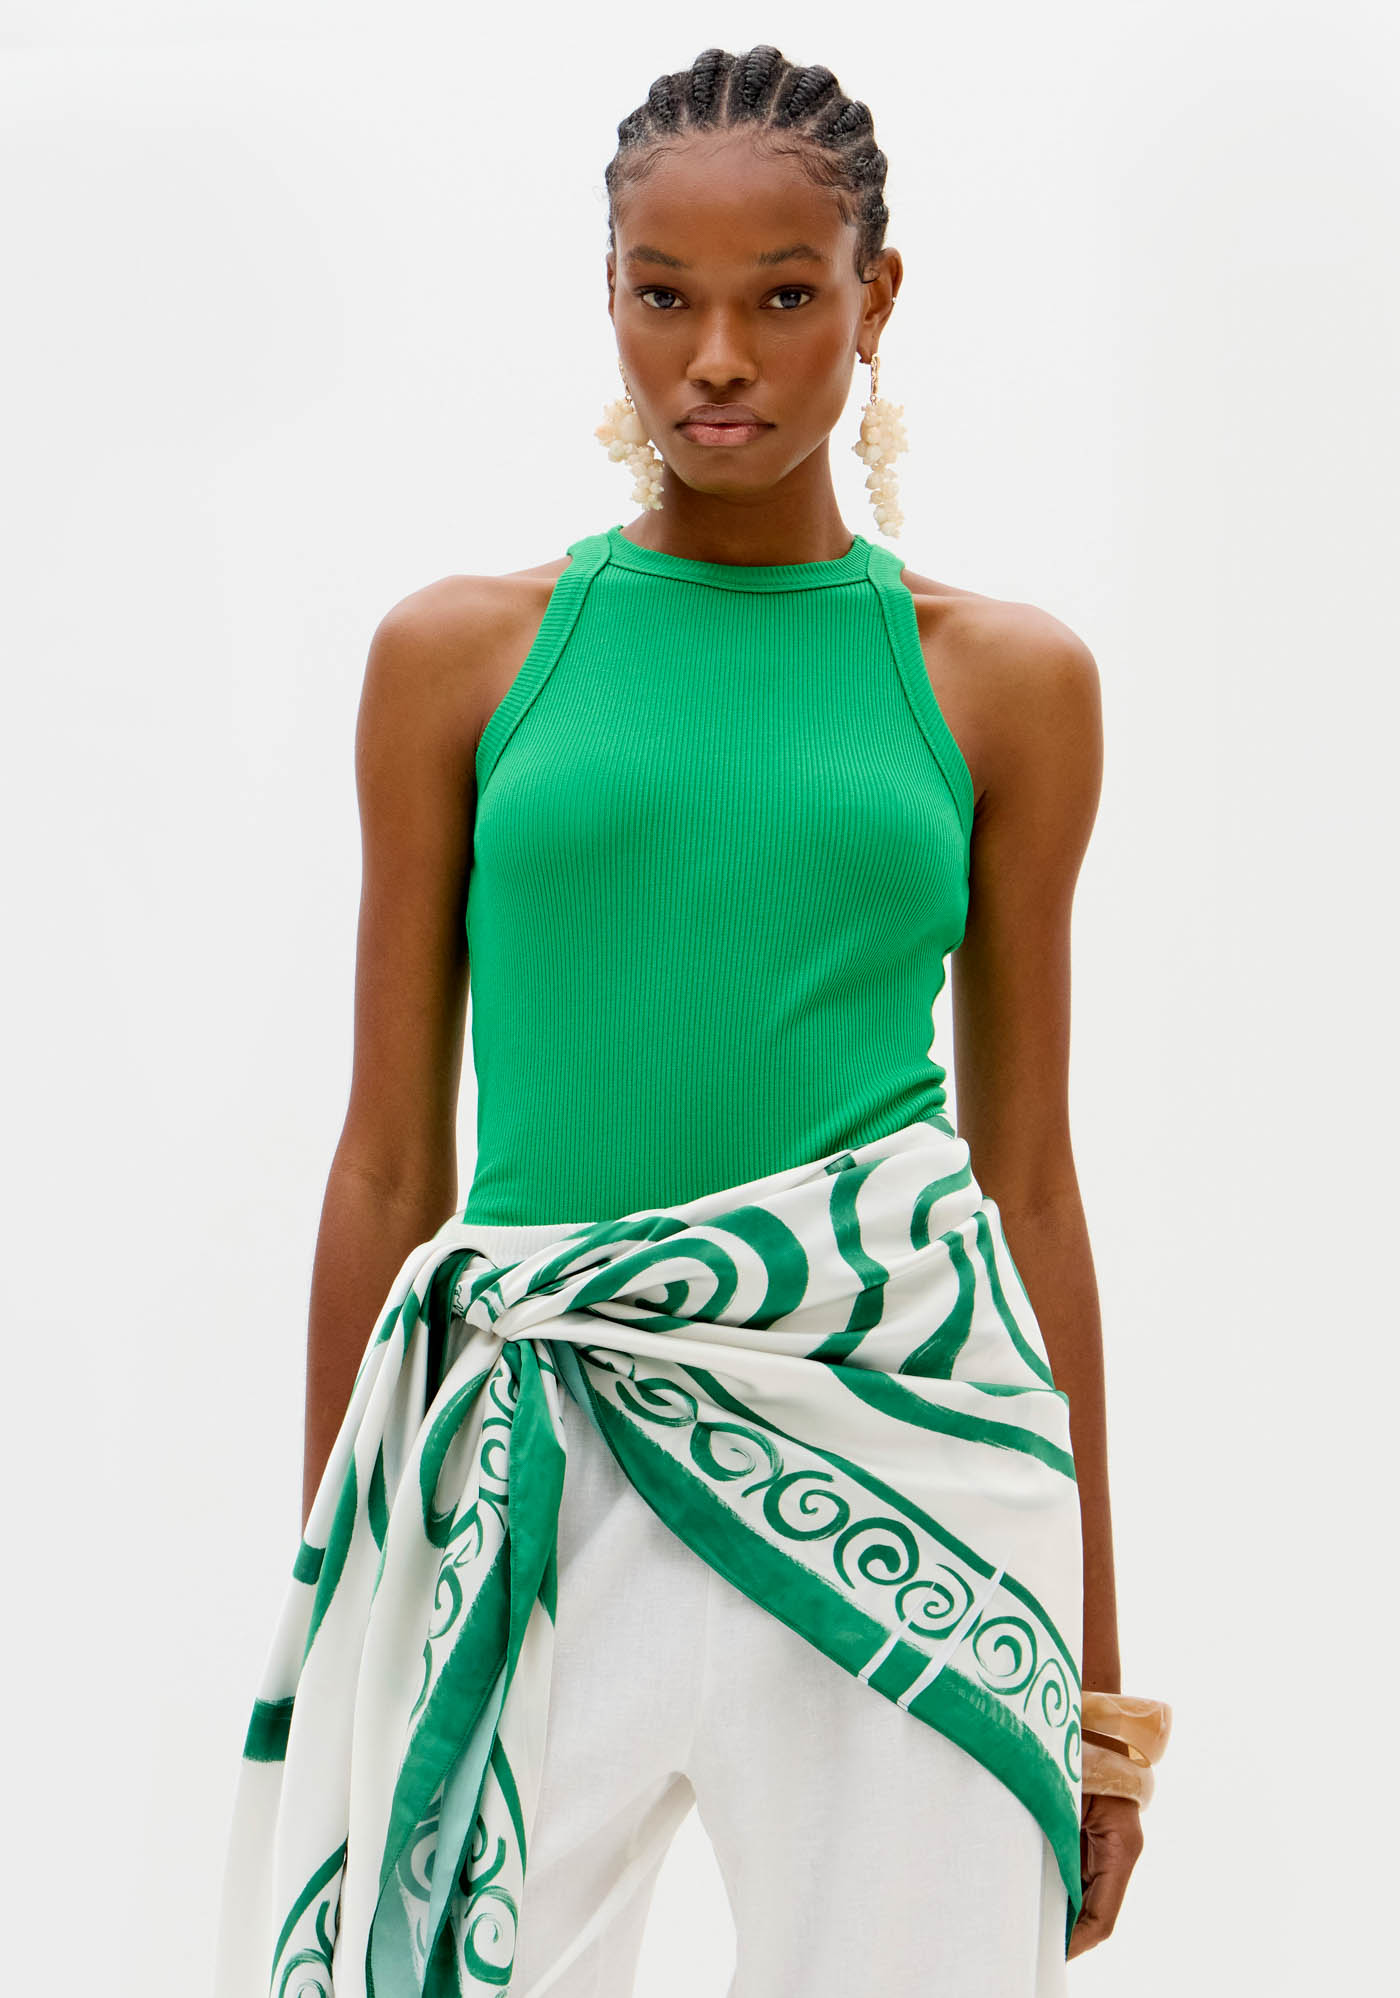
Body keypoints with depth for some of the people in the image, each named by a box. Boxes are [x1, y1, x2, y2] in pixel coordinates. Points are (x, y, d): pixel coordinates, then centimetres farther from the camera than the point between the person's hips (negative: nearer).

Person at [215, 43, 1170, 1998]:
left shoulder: (1008, 680, 7)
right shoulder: (463, 654, 6)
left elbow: (1032, 1176, 9)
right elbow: (389, 1158, 8)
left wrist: (1096, 1661, 10)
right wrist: (327, 1605, 8)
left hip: (901, 1446, 0)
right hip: (540, 1468, 0)